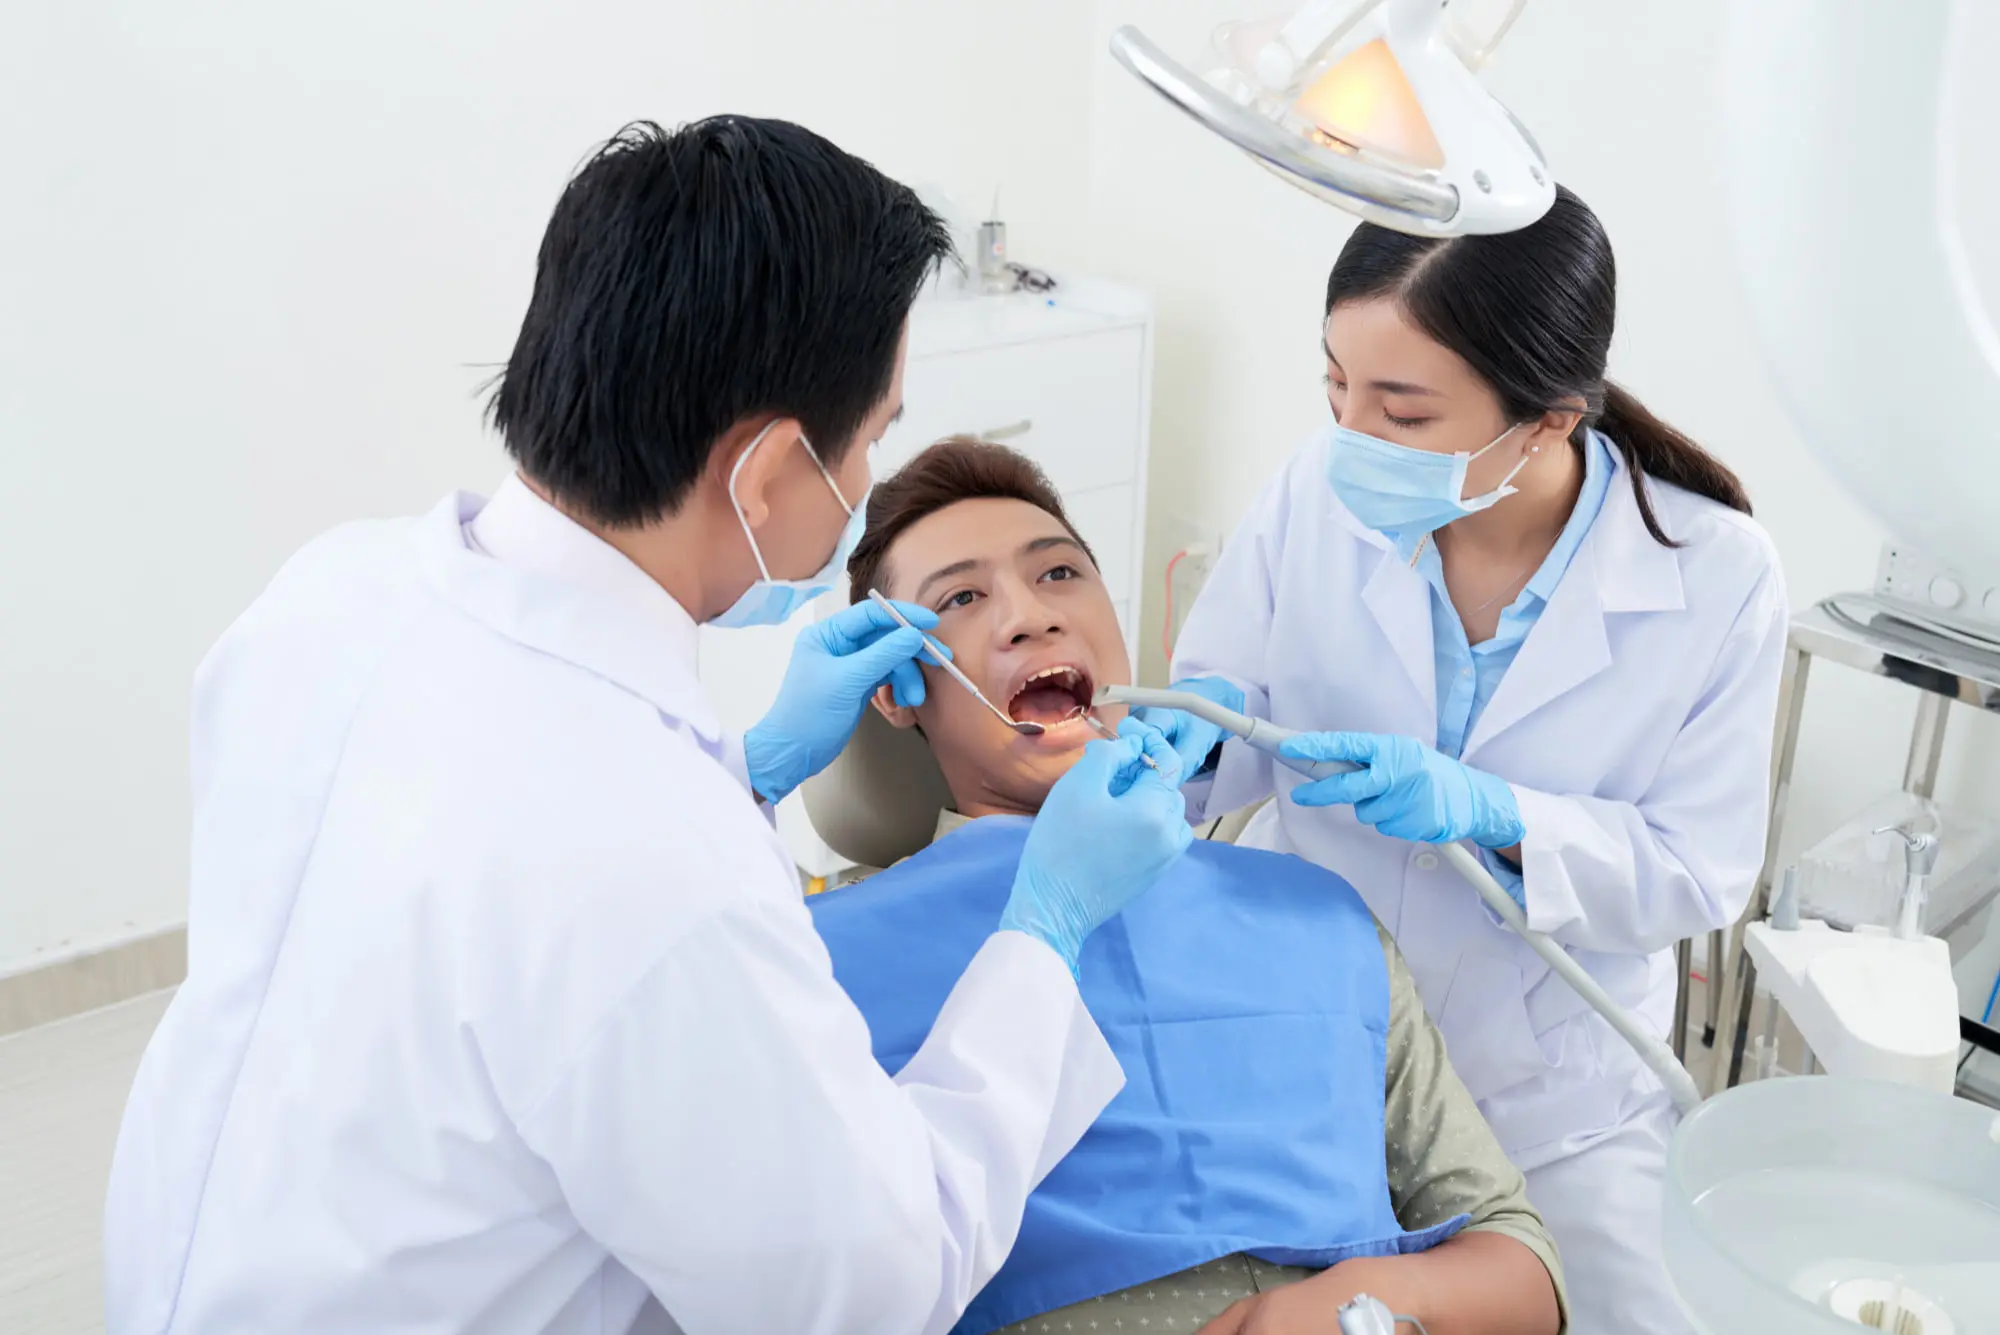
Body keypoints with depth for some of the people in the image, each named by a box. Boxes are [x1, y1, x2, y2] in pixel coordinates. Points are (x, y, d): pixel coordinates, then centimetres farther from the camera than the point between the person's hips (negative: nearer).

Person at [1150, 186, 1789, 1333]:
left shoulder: (1719, 574, -18)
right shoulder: (1319, 494, -15)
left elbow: (1702, 874, -14)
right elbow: (1220, 699, -1)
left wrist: (1491, 814, -31)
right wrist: (1199, 725, -26)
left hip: (1549, 1096, -1)